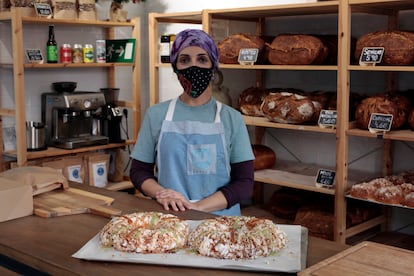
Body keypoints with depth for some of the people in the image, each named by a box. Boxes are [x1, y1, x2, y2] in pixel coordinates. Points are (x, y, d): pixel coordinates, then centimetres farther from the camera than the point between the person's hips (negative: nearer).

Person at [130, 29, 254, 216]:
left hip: (219, 219, 0)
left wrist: (198, 207, -13)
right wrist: (161, 193, -10)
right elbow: (138, 171, 9)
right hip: (168, 218, 0)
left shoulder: (231, 118, 3)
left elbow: (244, 183, 0)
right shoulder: (156, 114, 5)